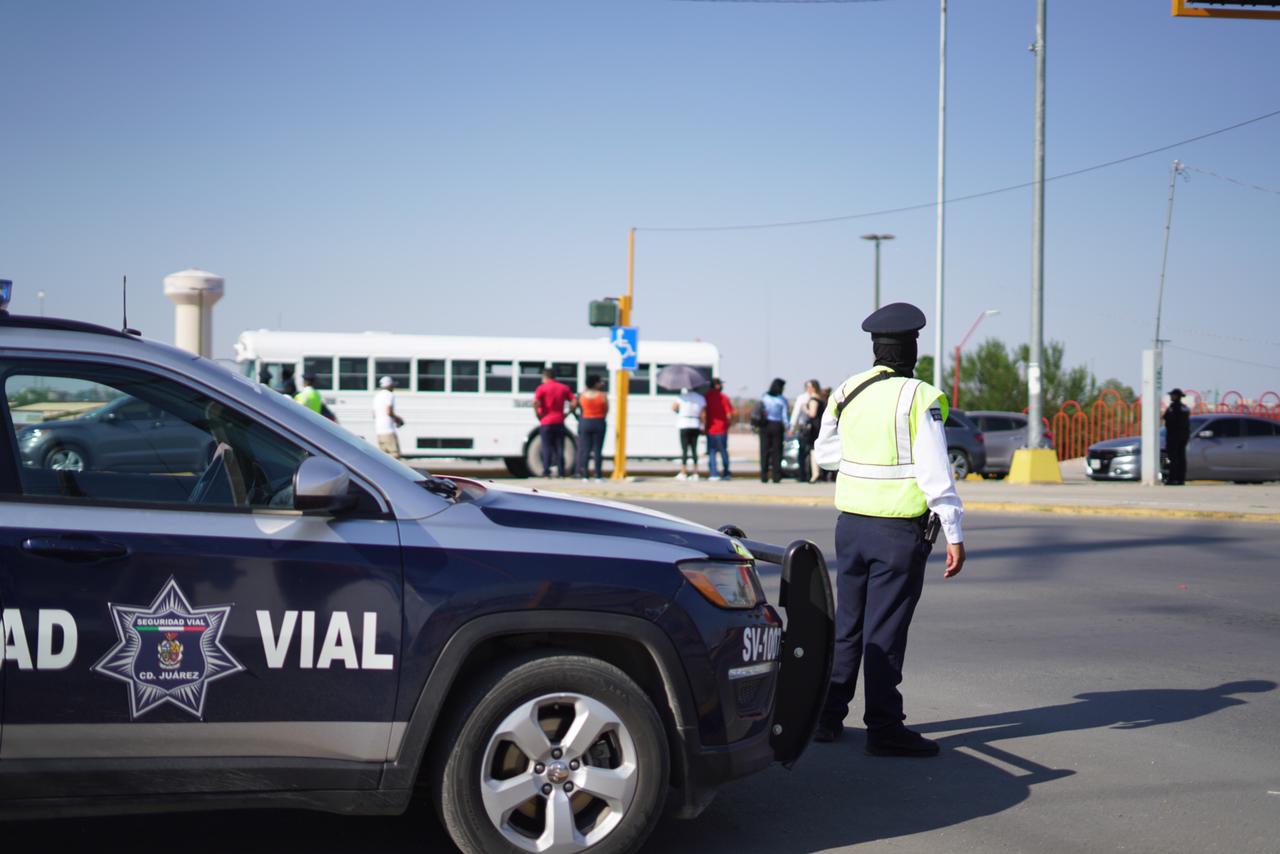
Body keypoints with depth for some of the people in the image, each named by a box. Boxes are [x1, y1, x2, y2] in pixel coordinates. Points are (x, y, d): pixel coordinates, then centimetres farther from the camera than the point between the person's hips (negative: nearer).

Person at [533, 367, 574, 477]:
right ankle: (561, 472, 4)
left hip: (546, 422, -3)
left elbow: (535, 402, -19)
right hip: (559, 422, 3)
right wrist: (566, 414, 8)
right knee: (559, 448, 7)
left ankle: (546, 472, -3)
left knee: (547, 448, 1)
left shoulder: (542, 388, -5)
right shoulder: (563, 388, 9)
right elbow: (574, 402, 4)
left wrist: (538, 415, -7)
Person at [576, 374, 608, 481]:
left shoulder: (582, 395, -1)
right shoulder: (603, 396, -8)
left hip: (585, 423, 3)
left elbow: (580, 407, 4)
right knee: (598, 450, 1)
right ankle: (598, 476, -1)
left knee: (585, 449, 6)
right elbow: (606, 410, -2)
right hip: (599, 423, -2)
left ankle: (584, 475, 2)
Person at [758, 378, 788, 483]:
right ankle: (776, 476, 0)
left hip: (765, 426, 2)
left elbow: (760, 411, 1)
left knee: (764, 451, 4)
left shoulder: (764, 397, 1)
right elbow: (784, 416, -4)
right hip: (777, 426, -2)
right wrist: (786, 427, 3)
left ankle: (764, 476, 1)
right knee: (776, 451, 3)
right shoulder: (782, 400, -5)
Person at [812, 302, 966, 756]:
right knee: (885, 630, -1)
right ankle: (883, 728, 3)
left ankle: (827, 715, 19)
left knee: (846, 622, 15)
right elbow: (935, 472, -15)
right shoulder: (920, 398, -12)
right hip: (900, 531, -5)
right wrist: (955, 535, -12)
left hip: (851, 524, 5)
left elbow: (825, 452, 15)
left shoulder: (847, 392, 5)